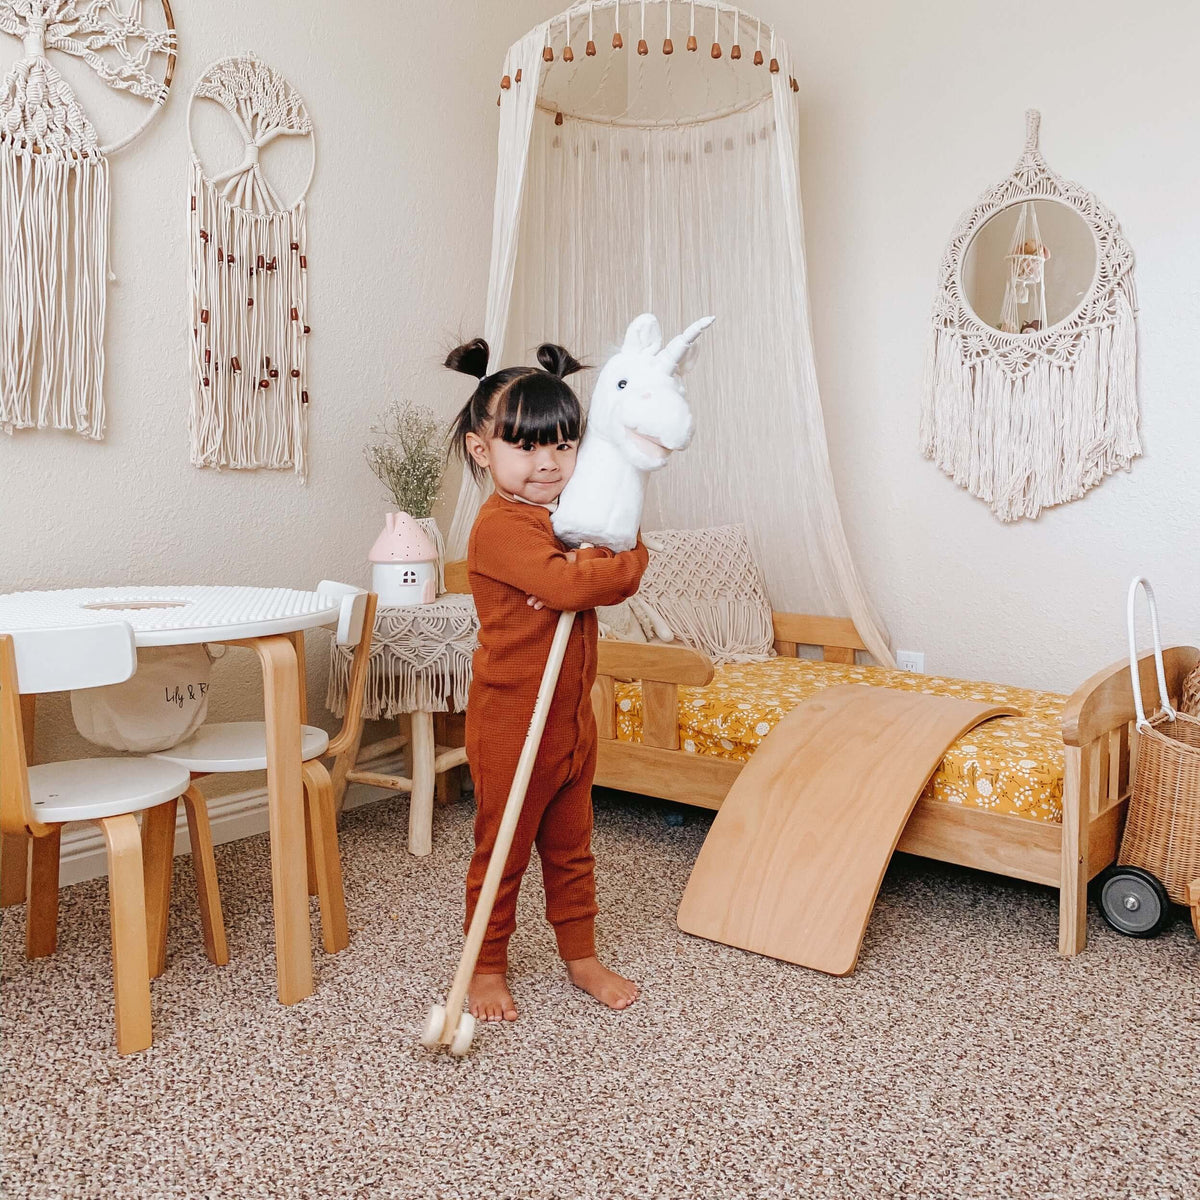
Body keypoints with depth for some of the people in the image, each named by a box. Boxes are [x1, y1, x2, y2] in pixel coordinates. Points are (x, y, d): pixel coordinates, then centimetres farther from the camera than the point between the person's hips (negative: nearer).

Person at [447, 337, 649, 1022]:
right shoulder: (501, 526, -19)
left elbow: (622, 578, 3)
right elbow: (566, 585, -31)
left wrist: (617, 543, -18)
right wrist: (622, 563, -15)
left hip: (574, 715, 8)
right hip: (512, 716, -8)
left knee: (571, 845, 20)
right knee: (502, 850, 8)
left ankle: (582, 956, 36)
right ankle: (488, 969, 27)